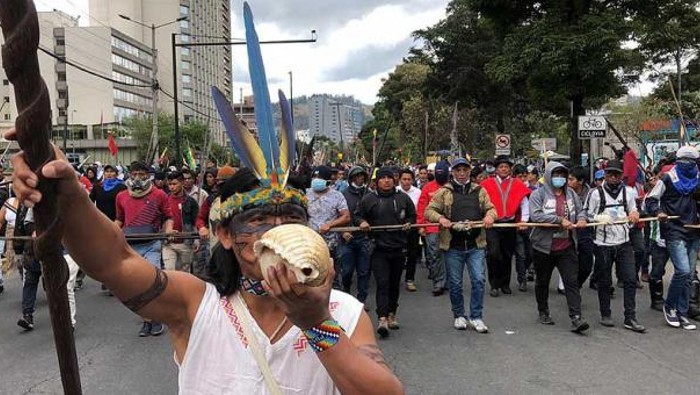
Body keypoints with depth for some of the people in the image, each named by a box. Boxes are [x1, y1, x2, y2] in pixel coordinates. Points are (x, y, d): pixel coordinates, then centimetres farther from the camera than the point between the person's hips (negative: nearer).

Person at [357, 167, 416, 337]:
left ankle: (392, 314, 27)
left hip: (399, 248, 3)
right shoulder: (368, 199, 3)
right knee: (382, 283, -12)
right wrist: (362, 222, -9)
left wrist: (408, 223, -2)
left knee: (395, 284, 13)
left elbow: (412, 216, 18)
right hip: (379, 248, -3)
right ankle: (382, 319, -16)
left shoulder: (403, 198, 8)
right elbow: (358, 215, 12)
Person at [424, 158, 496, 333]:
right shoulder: (444, 192, 3)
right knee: (455, 284, 8)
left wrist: (490, 215, -9)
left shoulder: (479, 191, 9)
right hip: (453, 246, -1)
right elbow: (429, 211, 2)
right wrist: (440, 218, -18)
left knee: (479, 280, -3)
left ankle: (476, 317, 10)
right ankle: (459, 316, 25)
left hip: (476, 245, 1)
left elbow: (491, 209, 14)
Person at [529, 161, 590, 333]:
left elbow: (580, 210, 19)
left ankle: (576, 318, -7)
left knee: (572, 282, -5)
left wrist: (581, 218, -4)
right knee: (542, 282, 13)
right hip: (544, 247, -3)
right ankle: (543, 313, 31)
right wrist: (560, 220, -24)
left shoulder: (571, 193, 9)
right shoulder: (538, 194, -7)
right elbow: (535, 216, -21)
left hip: (567, 248, 3)